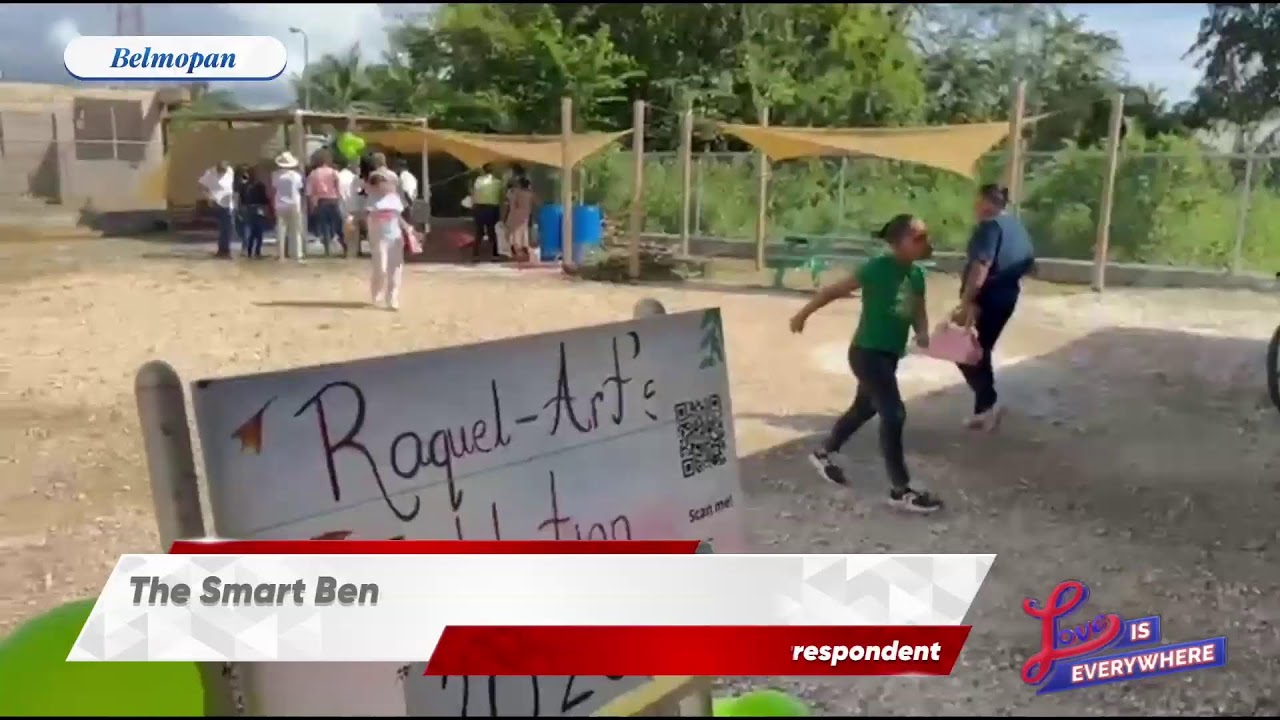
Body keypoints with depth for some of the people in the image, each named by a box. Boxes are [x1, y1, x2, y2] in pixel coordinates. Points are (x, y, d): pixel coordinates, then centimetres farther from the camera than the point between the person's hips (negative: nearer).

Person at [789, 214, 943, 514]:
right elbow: (835, 290, -12)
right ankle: (902, 491, -2)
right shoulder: (879, 268, -20)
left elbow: (918, 313, 11)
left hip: (890, 355, 9)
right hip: (867, 353, -9)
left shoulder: (916, 275, 3)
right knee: (894, 414, -11)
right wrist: (804, 314, -6)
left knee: (864, 408, 23)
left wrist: (923, 333, -12)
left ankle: (824, 453, 45)